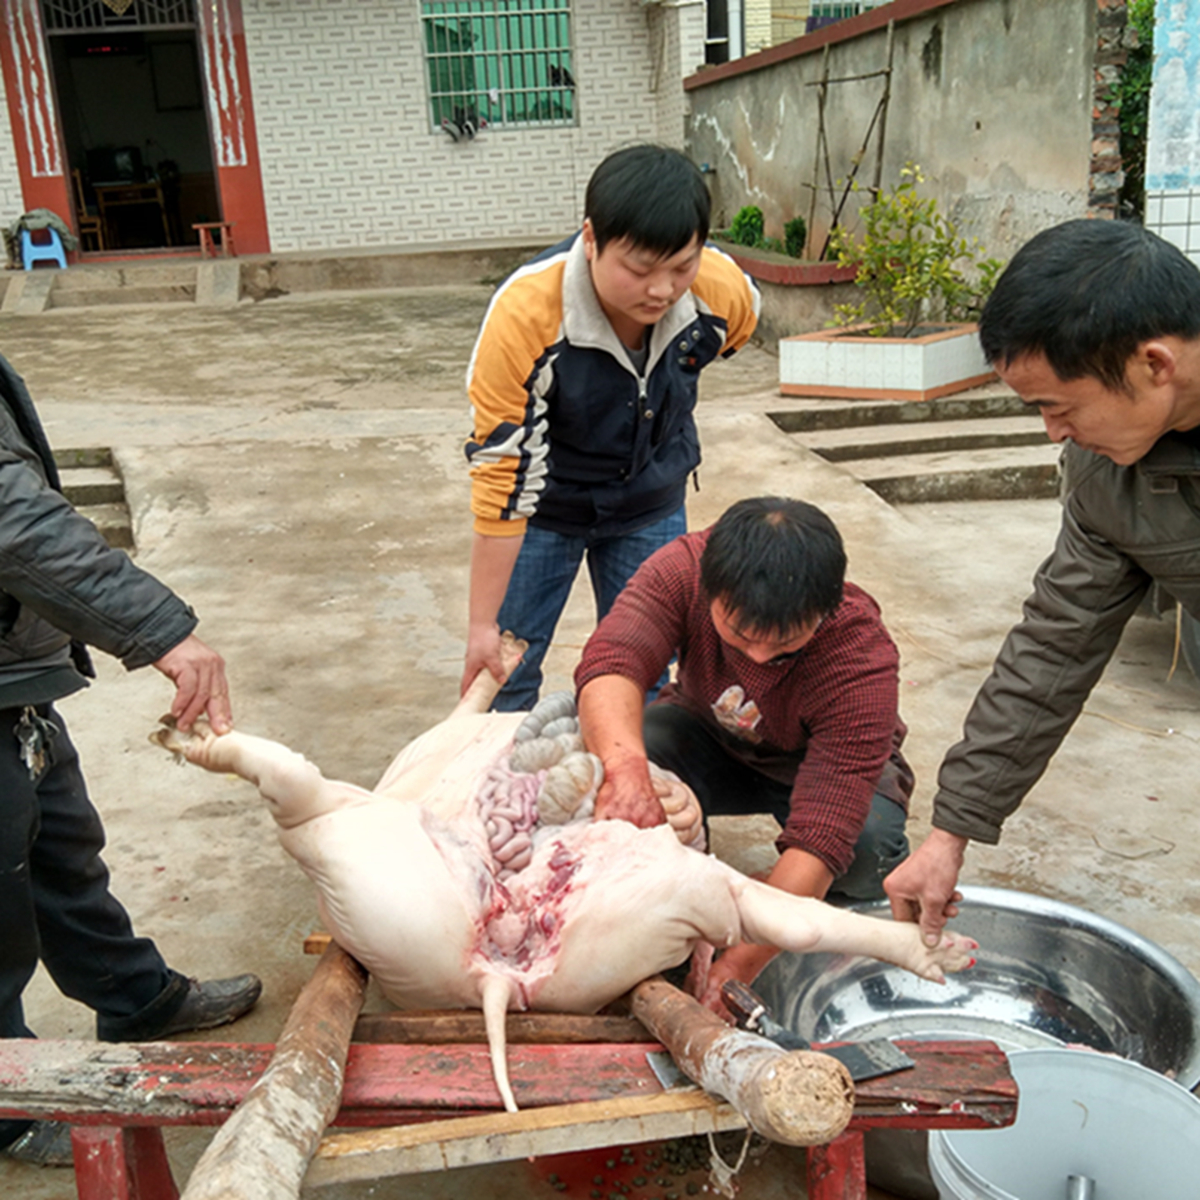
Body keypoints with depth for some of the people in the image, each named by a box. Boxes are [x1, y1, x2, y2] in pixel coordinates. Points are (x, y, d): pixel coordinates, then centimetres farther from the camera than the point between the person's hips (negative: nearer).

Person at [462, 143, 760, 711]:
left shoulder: (725, 293, -23)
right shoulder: (523, 318, -34)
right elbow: (502, 480, -27)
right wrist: (482, 623, -21)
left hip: (651, 504, 3)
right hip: (546, 505, -2)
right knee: (504, 670, 3)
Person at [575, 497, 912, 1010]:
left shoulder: (862, 660, -37)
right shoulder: (683, 569, -30)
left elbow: (819, 837, -42)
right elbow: (609, 663, -44)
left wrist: (739, 964, -52)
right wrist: (625, 767, -66)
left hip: (821, 765, -1)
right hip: (709, 735, 2)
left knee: (868, 841, -35)